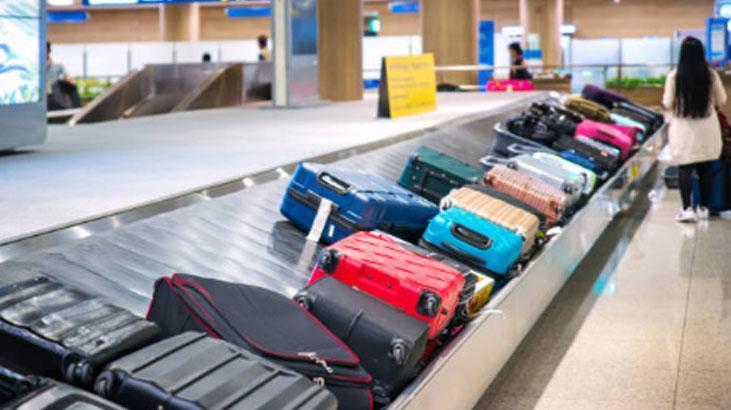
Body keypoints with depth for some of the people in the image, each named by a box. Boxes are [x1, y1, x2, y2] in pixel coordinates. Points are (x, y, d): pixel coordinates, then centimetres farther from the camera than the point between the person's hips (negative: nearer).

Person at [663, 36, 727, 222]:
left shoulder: (674, 76, -11)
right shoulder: (711, 75, -6)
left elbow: (668, 104, -5)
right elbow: (721, 100, 5)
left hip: (684, 129, -2)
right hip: (707, 129, 2)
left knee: (685, 169, 0)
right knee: (705, 168, 10)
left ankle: (687, 209, -9)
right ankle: (703, 207, 17)